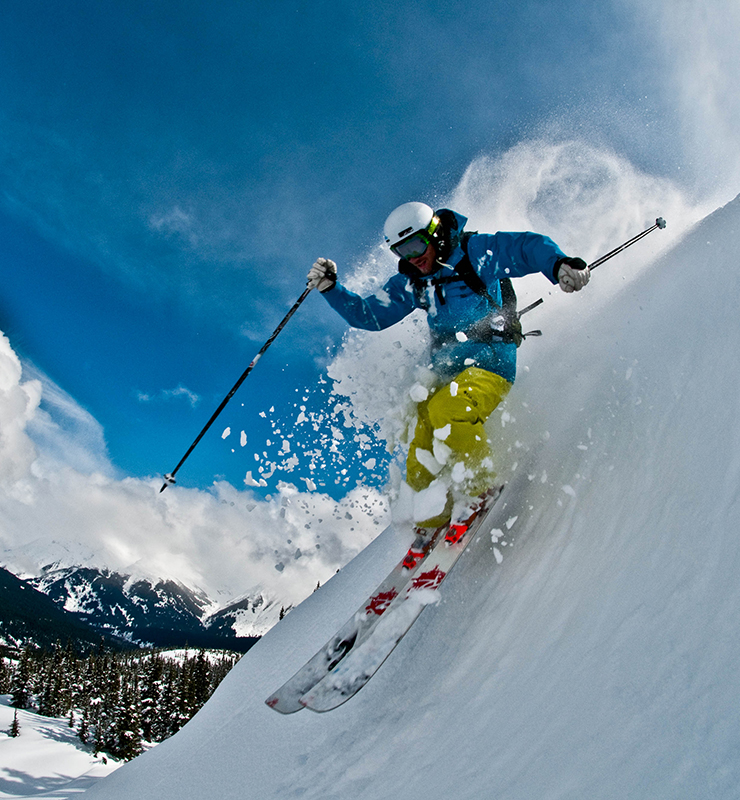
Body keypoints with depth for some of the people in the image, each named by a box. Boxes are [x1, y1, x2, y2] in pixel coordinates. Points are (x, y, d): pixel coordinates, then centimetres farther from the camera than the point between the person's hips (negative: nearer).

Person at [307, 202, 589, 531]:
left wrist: (561, 264, -29)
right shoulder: (411, 283, 15)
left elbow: (531, 247, -8)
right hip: (444, 374, 6)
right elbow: (367, 314, 18)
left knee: (447, 409, -36)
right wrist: (330, 287, 4)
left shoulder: (477, 251, -2)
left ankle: (481, 486, -17)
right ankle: (430, 527, 14)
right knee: (420, 473, -6)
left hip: (491, 362, -6)